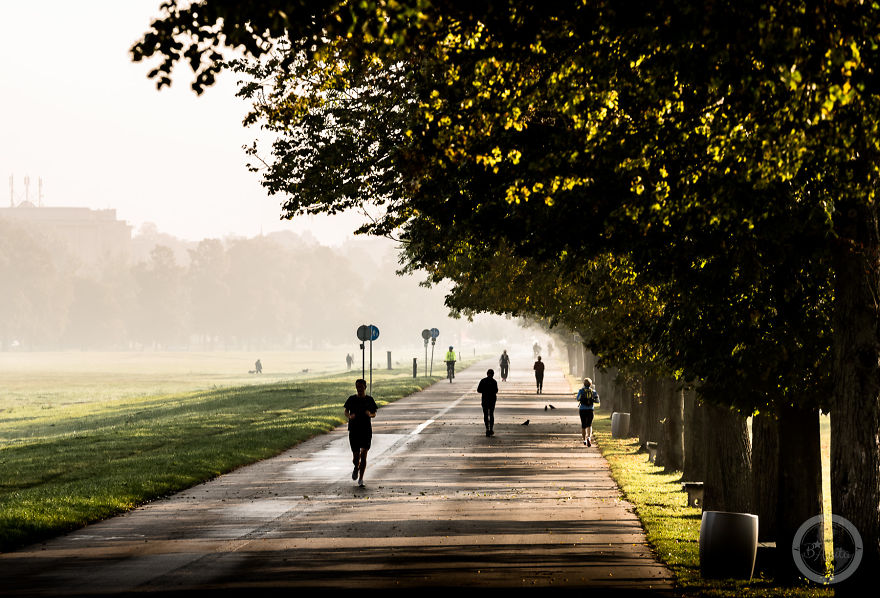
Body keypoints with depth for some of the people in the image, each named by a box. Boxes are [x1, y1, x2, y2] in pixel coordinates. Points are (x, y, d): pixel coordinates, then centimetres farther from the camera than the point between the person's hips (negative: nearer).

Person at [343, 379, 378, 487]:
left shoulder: (369, 399, 4)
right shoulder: (352, 399, 4)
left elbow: (374, 414, 11)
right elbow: (346, 411, 11)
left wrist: (370, 414, -12)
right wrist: (349, 416, -12)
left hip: (366, 430, -1)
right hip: (354, 430, 1)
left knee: (363, 454, -11)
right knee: (355, 455, -1)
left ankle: (361, 479, -5)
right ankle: (356, 468, 35)